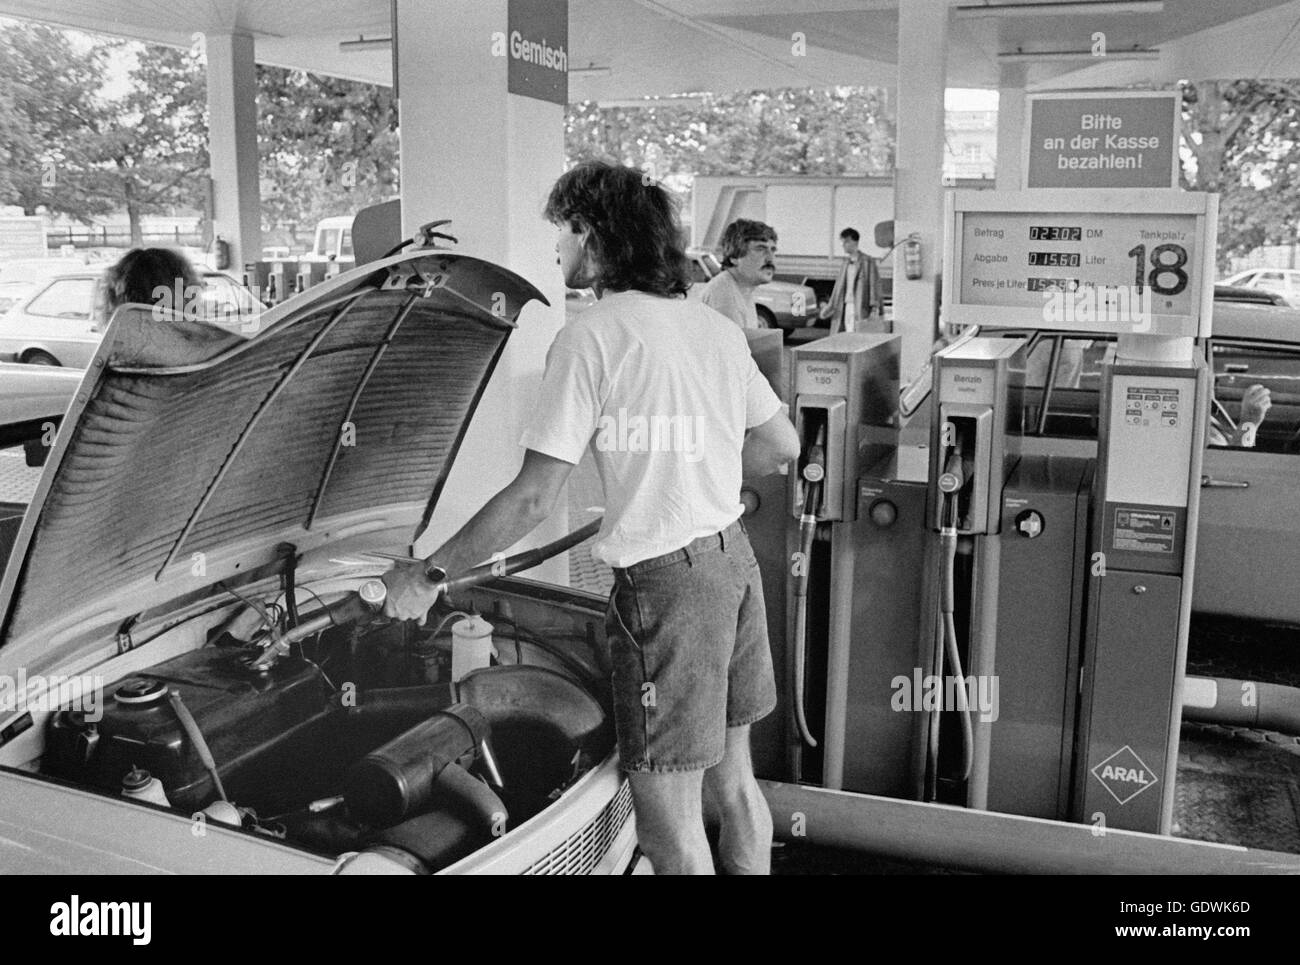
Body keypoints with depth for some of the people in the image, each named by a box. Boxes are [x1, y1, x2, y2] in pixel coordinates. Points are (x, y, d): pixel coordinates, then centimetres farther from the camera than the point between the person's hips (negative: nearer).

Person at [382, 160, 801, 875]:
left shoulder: (592, 337, -13)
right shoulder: (716, 326, 9)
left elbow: (532, 500, -15)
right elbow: (782, 445, 15)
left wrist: (428, 575, -5)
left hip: (665, 582, -8)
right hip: (734, 558, 9)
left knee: (670, 827, 4)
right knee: (733, 780, 23)